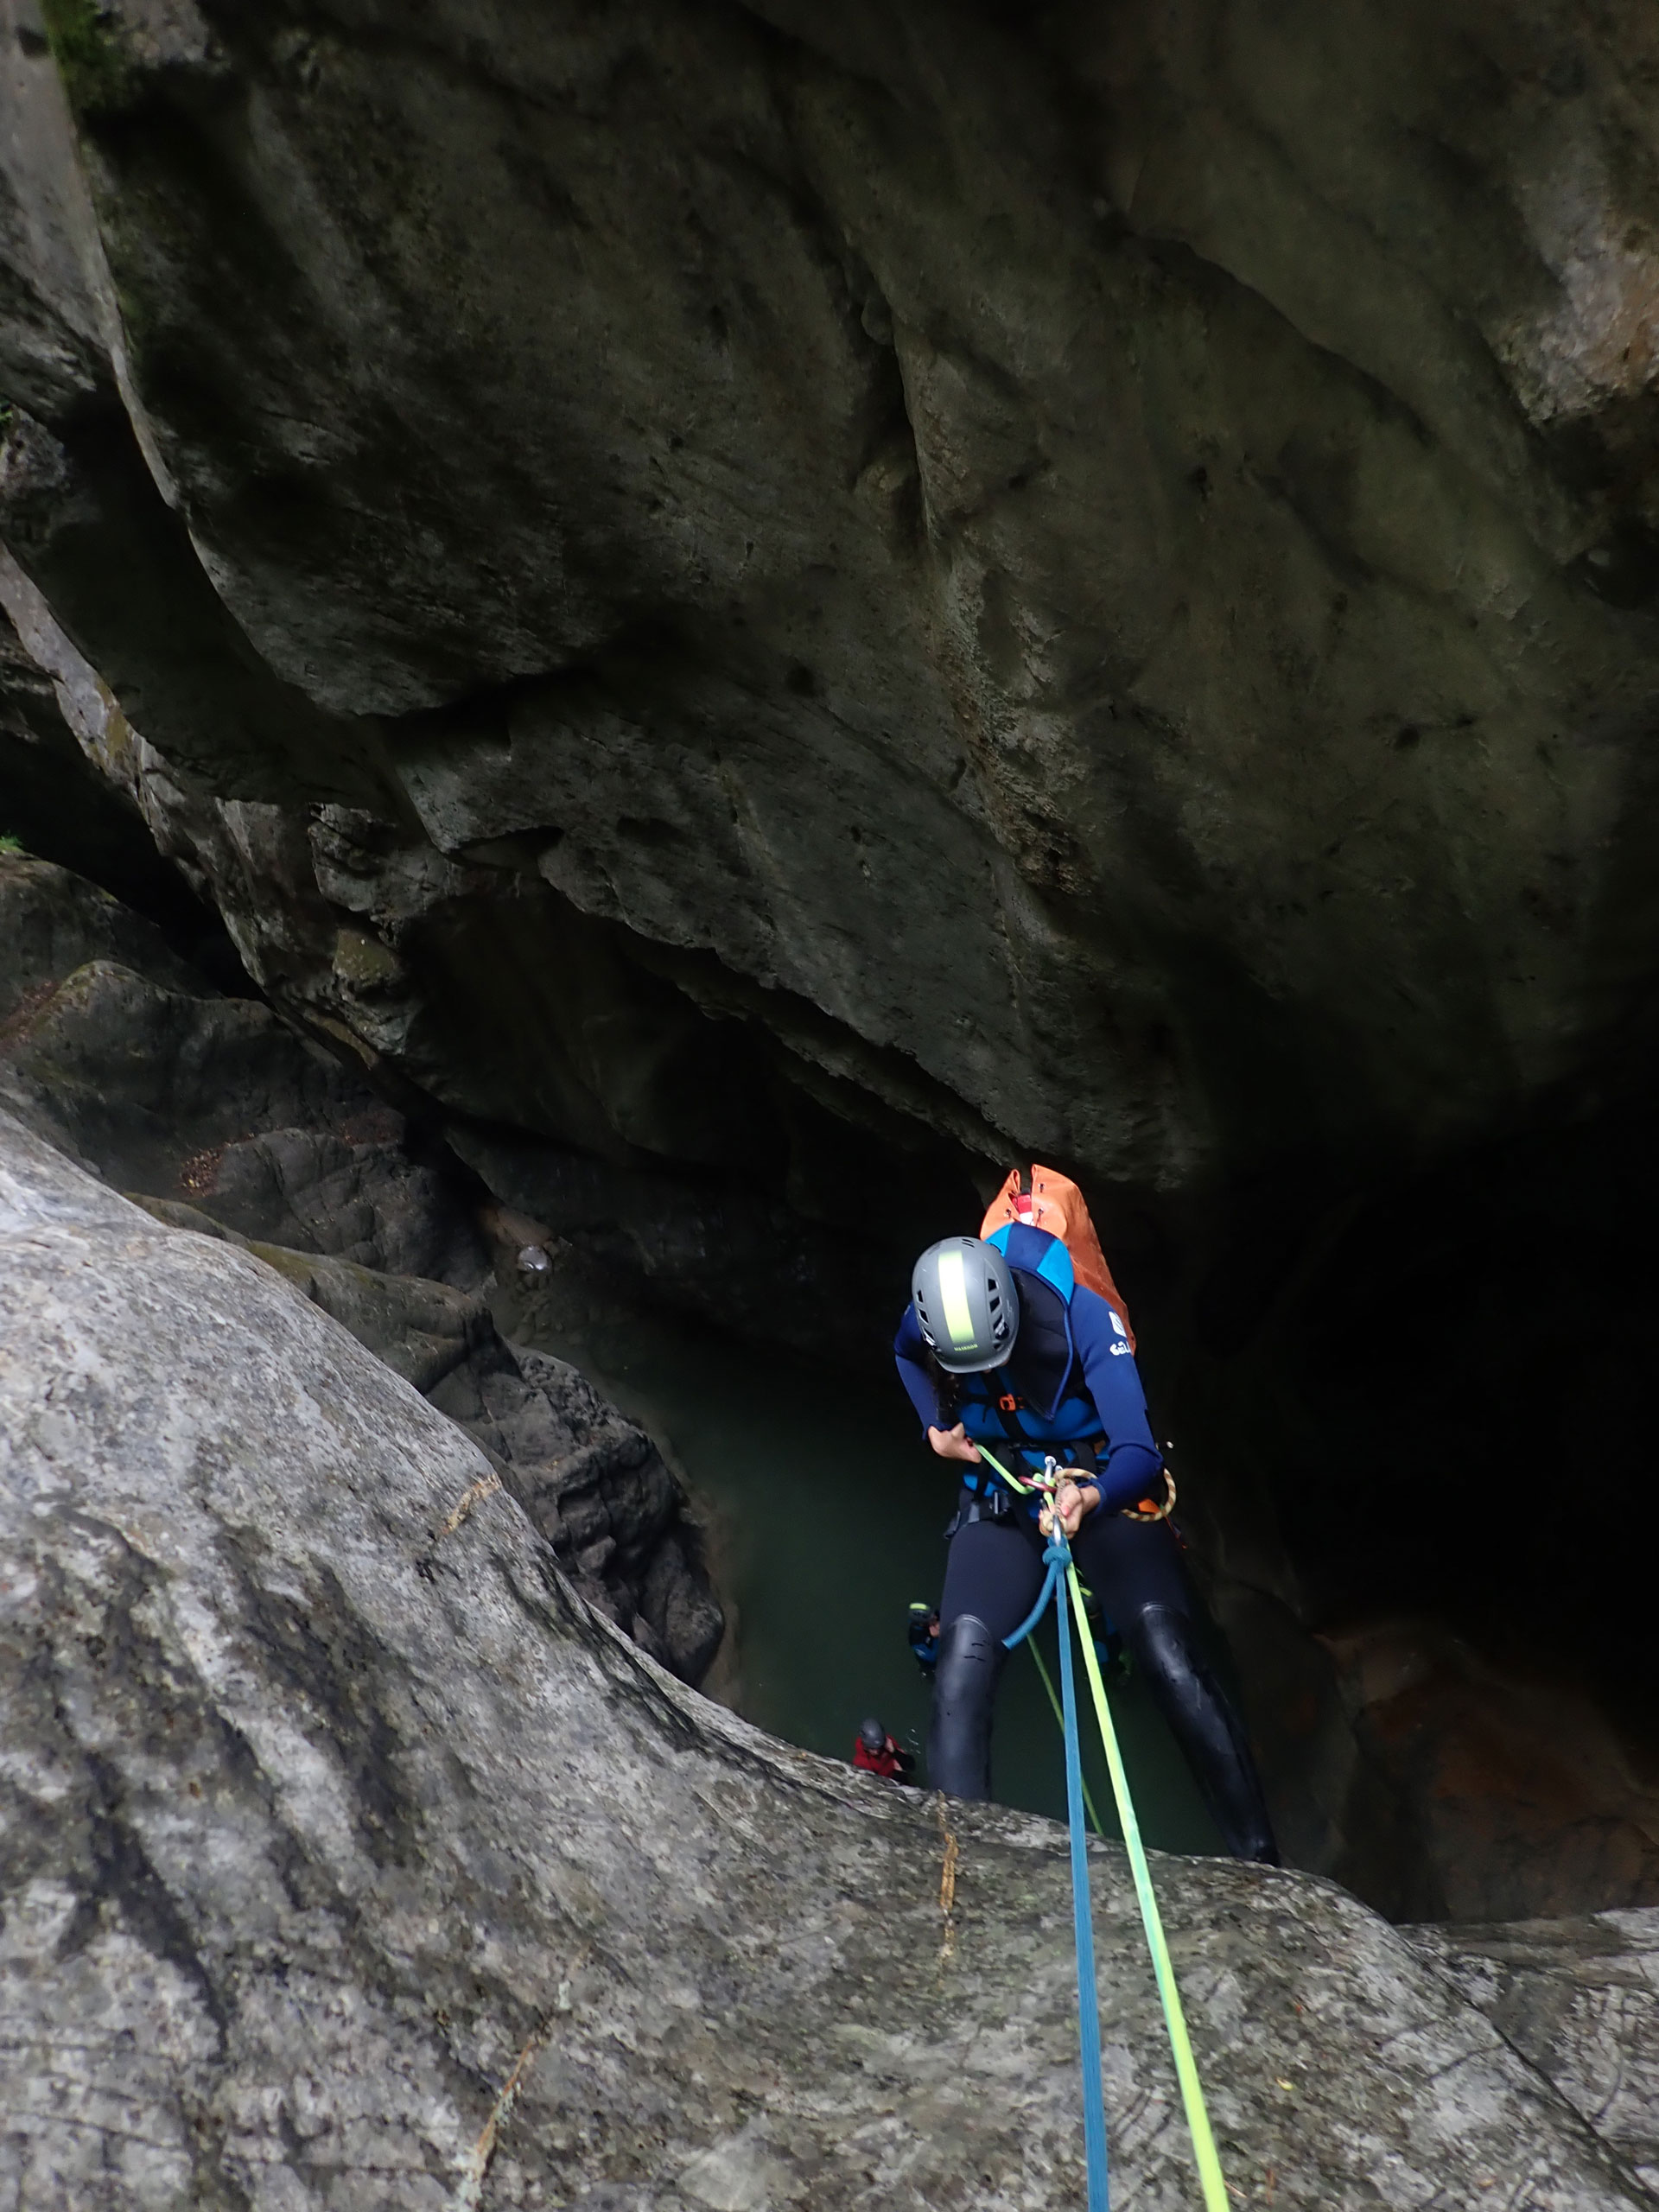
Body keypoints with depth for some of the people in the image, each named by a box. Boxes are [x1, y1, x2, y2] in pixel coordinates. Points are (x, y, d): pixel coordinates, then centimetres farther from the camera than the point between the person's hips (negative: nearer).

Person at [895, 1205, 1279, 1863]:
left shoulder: (1082, 1315, -29)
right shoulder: (923, 1325, -17)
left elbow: (1139, 1453, -34)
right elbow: (906, 1355, 12)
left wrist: (1091, 1498, -55)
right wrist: (936, 1427, -3)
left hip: (1102, 1491, -2)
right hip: (997, 1499, 3)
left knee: (1173, 1656, -22)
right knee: (963, 1660, -22)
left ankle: (1260, 1861, -12)